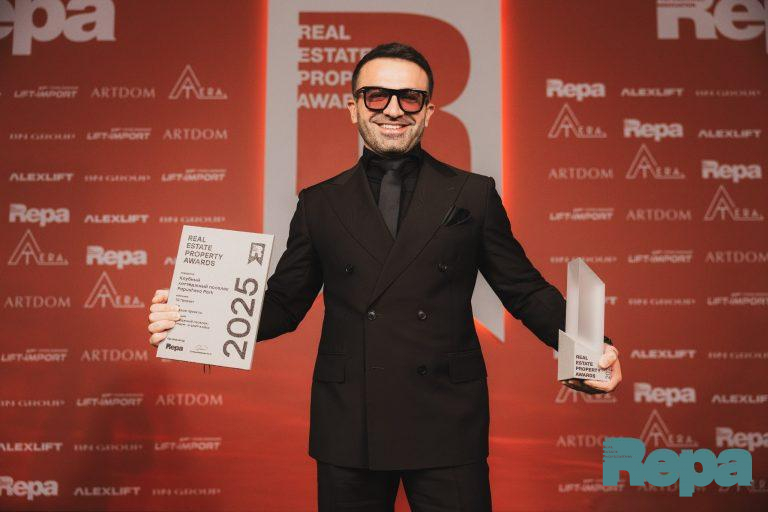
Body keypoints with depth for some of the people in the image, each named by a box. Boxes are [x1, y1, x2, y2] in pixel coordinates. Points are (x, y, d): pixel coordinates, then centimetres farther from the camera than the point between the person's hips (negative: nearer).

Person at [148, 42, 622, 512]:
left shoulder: (474, 195, 4)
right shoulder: (320, 204, 7)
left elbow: (525, 291, 5)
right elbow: (284, 302, 9)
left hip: (448, 424, -1)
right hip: (347, 428, 2)